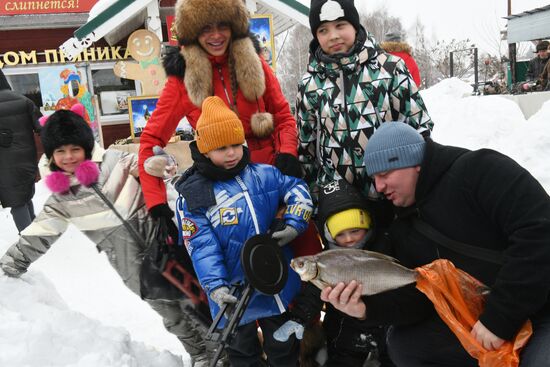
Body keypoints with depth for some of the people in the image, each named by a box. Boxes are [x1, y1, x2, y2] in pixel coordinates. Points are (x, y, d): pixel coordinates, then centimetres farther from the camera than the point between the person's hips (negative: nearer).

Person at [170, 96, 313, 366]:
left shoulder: (265, 175, -3)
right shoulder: (193, 195, -11)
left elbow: (297, 190, 6)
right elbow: (202, 247, -16)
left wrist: (294, 225, -9)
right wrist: (215, 286, -27)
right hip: (234, 291, -2)